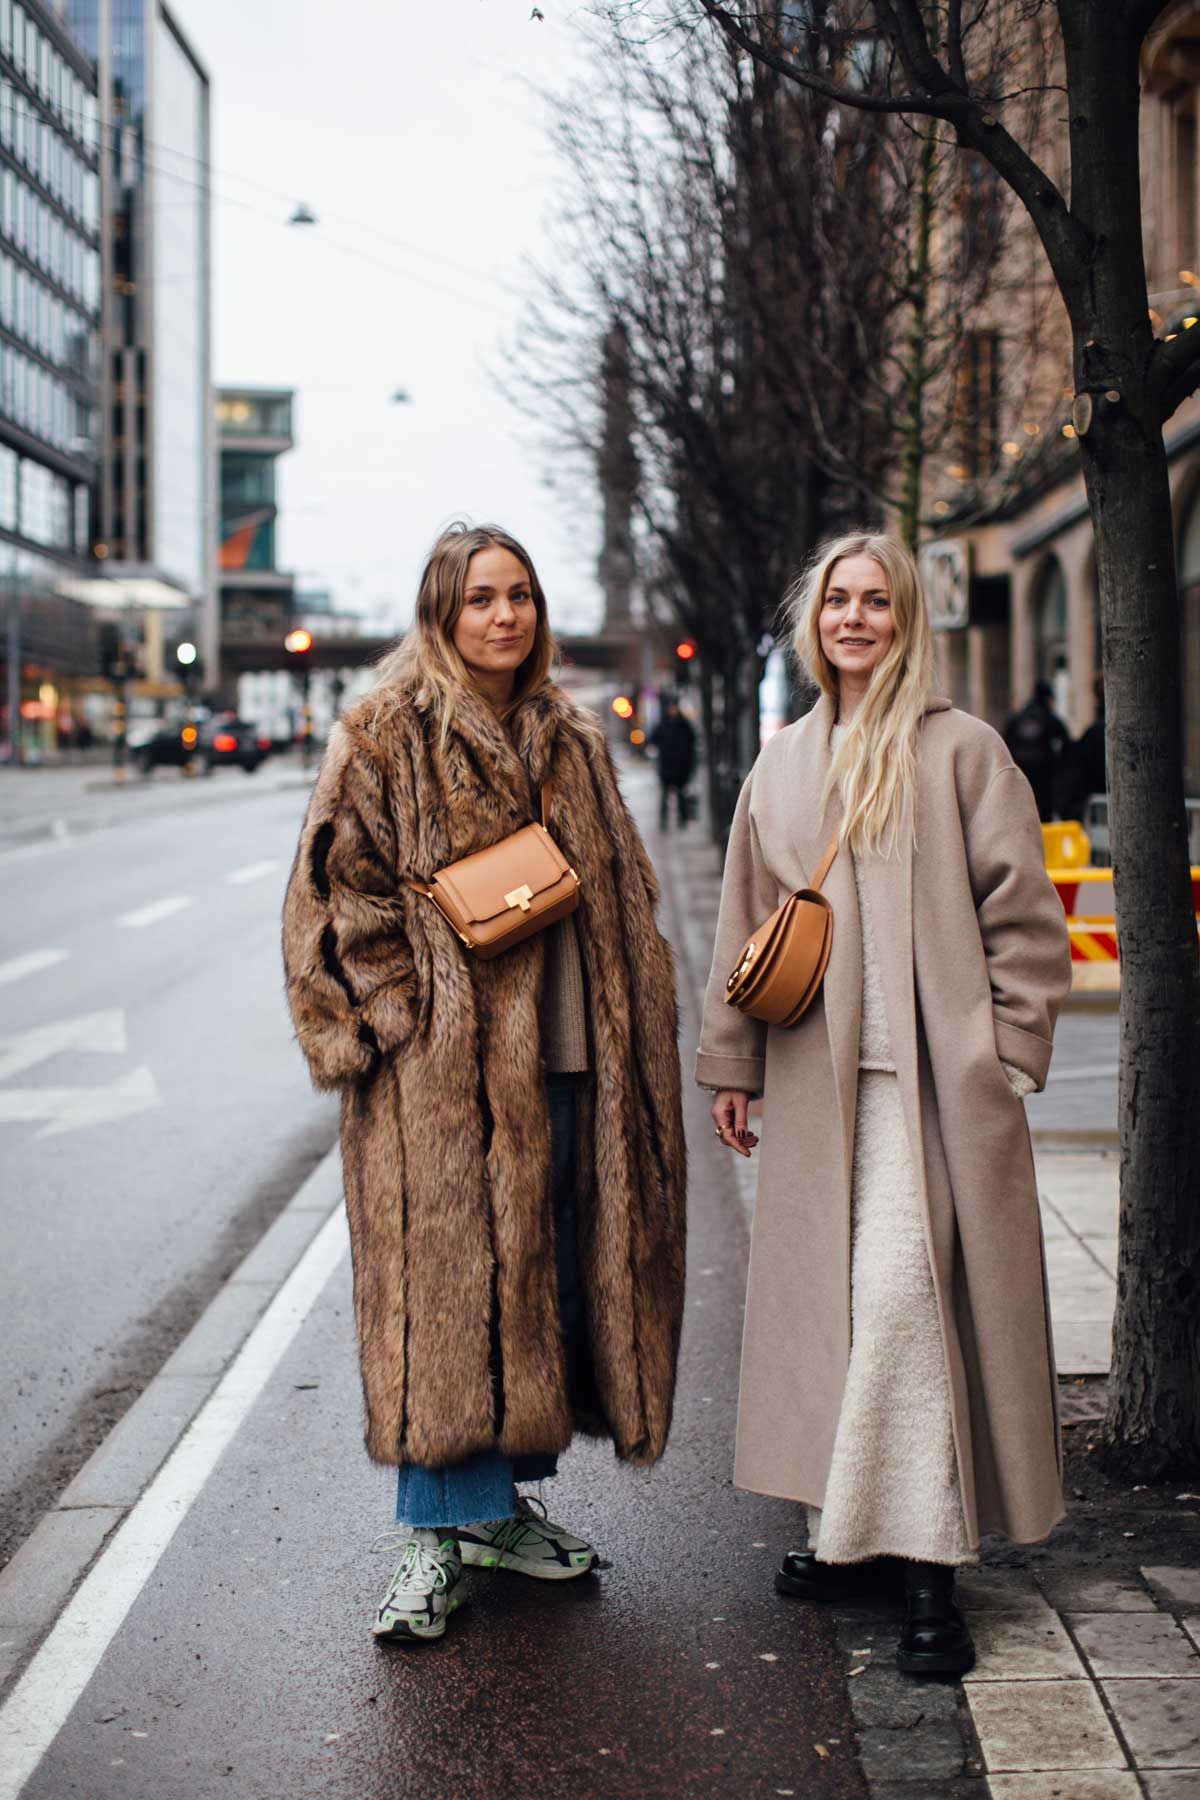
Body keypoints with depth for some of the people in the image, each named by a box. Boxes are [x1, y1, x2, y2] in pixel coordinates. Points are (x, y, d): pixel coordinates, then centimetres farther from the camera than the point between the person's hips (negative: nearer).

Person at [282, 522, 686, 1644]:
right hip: (441, 1062, -6)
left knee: (550, 1278, 10)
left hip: (562, 1058, 6)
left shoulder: (571, 743, 16)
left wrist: (626, 1032, 12)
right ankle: (433, 1533, 4)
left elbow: (619, 899, 21)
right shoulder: (388, 737, -1)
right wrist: (403, 1014, -12)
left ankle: (500, 1502, 25)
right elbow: (341, 887, -6)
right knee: (445, 1283, -6)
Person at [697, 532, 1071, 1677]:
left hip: (932, 1079, -5)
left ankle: (921, 1561, -4)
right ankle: (860, 1533, 18)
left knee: (901, 1294, -12)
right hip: (819, 1080, 5)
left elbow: (1023, 915, -1)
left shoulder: (960, 748, 0)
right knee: (831, 1303, 6)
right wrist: (731, 1063, 16)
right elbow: (745, 925, 19)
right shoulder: (783, 764, 15)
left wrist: (1007, 1055, -5)